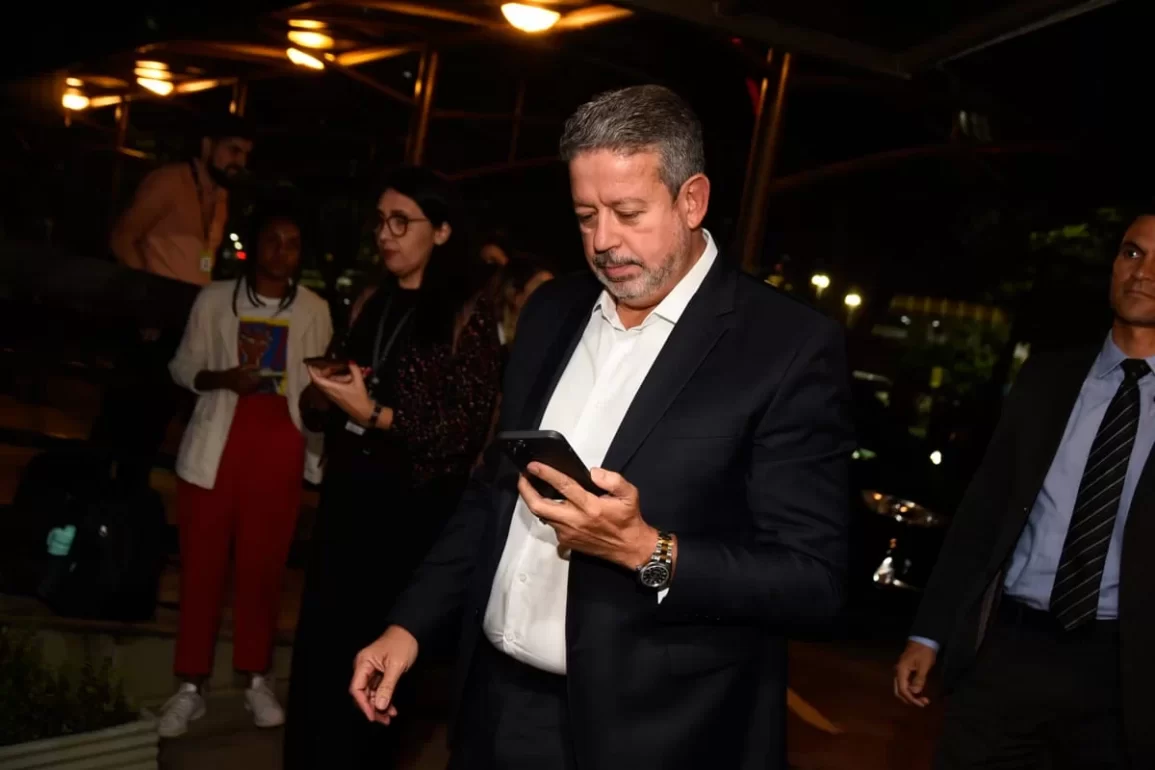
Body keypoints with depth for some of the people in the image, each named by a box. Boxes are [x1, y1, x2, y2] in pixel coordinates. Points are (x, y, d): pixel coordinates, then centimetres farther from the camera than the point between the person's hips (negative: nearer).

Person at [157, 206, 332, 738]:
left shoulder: (314, 310, 4)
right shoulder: (215, 299, 2)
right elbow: (183, 368, 4)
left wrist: (321, 446, 2)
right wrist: (222, 378, -15)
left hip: (280, 440, 1)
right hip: (217, 440, 0)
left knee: (263, 564, 5)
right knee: (202, 562, 1)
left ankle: (256, 679, 18)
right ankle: (191, 686, 11)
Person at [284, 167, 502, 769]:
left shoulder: (467, 313, -9)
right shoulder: (372, 304, 11)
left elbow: (468, 428, -14)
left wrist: (375, 414, -20)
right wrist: (323, 393, -4)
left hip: (413, 508, -6)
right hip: (347, 493, 6)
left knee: (374, 652, 4)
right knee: (319, 644, 10)